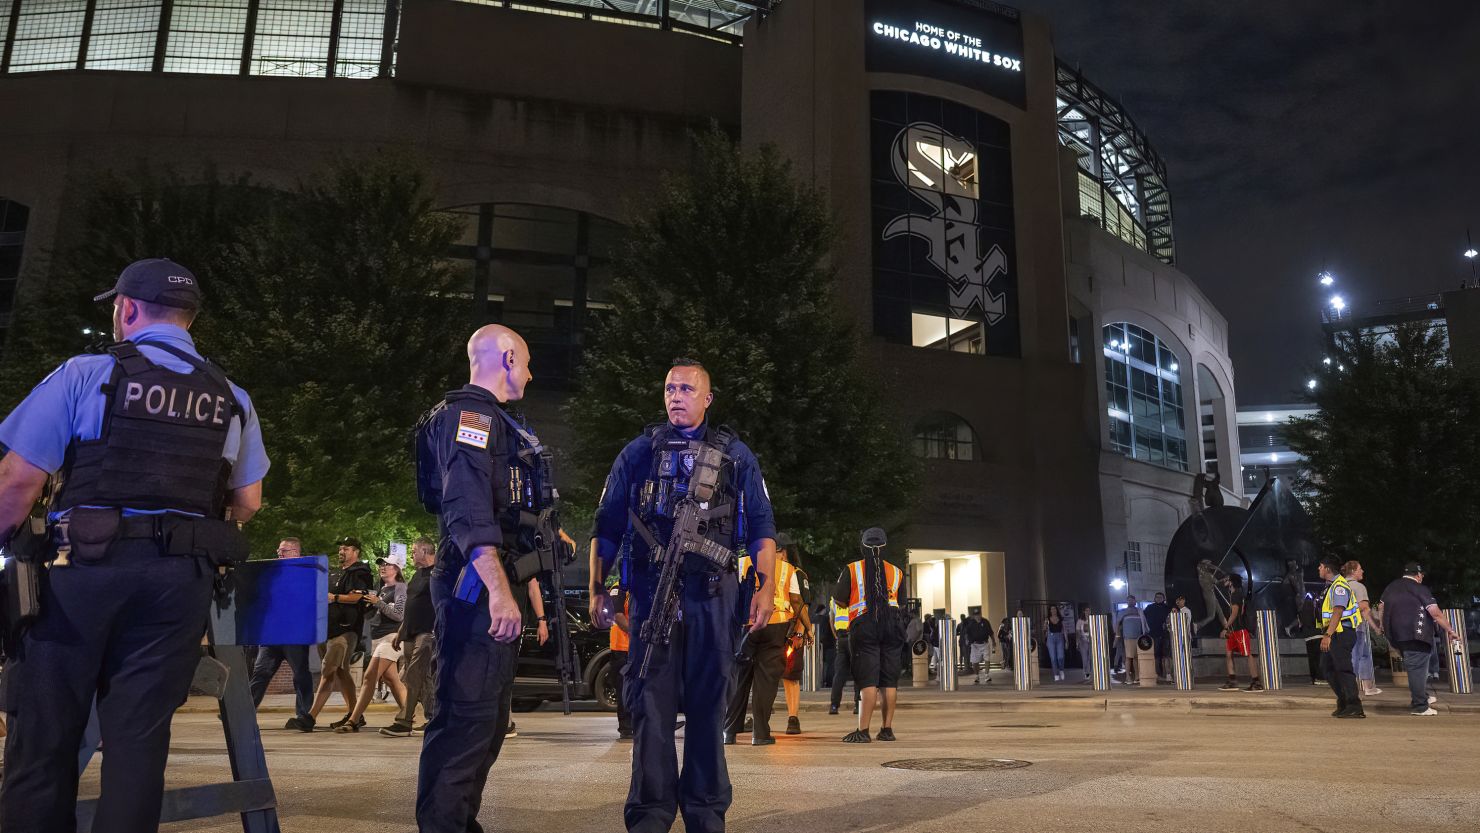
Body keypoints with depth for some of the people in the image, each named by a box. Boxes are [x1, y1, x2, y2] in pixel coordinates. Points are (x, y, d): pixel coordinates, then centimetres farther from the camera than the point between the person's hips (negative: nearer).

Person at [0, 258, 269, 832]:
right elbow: (248, 501, 13)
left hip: (83, 569, -2)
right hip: (181, 581, 3)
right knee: (139, 732, 7)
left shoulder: (85, 374, 0)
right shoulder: (232, 400, 10)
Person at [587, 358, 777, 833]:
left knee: (708, 704, 5)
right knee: (651, 703, -1)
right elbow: (607, 527, 12)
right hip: (652, 593, 0)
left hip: (713, 596, 0)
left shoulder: (735, 455, 12)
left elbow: (761, 528, 9)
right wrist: (596, 589, 4)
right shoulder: (639, 452, 12)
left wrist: (767, 587, -3)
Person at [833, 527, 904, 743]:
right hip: (892, 625, 3)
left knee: (868, 680, -6)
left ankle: (863, 731, -9)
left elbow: (840, 598, 1)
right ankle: (887, 729, 11)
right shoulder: (896, 572, 10)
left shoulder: (851, 570, 1)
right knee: (889, 680, 8)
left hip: (864, 626, -3)